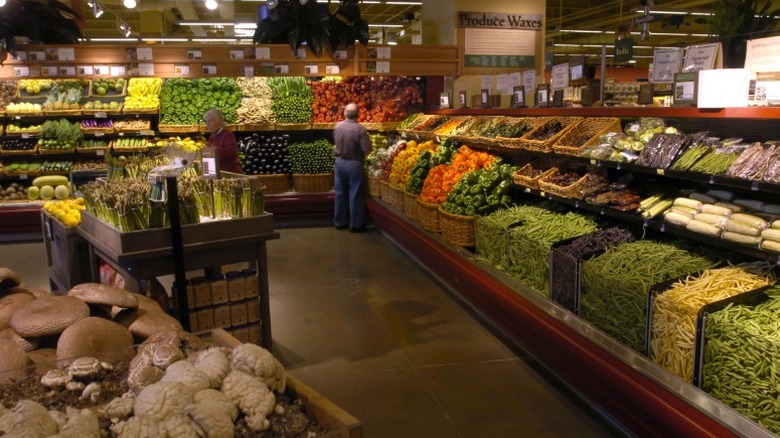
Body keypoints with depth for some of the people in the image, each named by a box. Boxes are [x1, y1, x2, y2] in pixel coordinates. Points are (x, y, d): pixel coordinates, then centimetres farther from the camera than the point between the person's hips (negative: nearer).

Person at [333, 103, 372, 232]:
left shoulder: (337, 126, -5)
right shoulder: (360, 129, -19)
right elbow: (367, 149, -18)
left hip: (340, 162, 5)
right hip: (354, 164, -5)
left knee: (340, 193, 14)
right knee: (355, 195, 4)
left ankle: (339, 222, 24)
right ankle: (356, 224, 11)